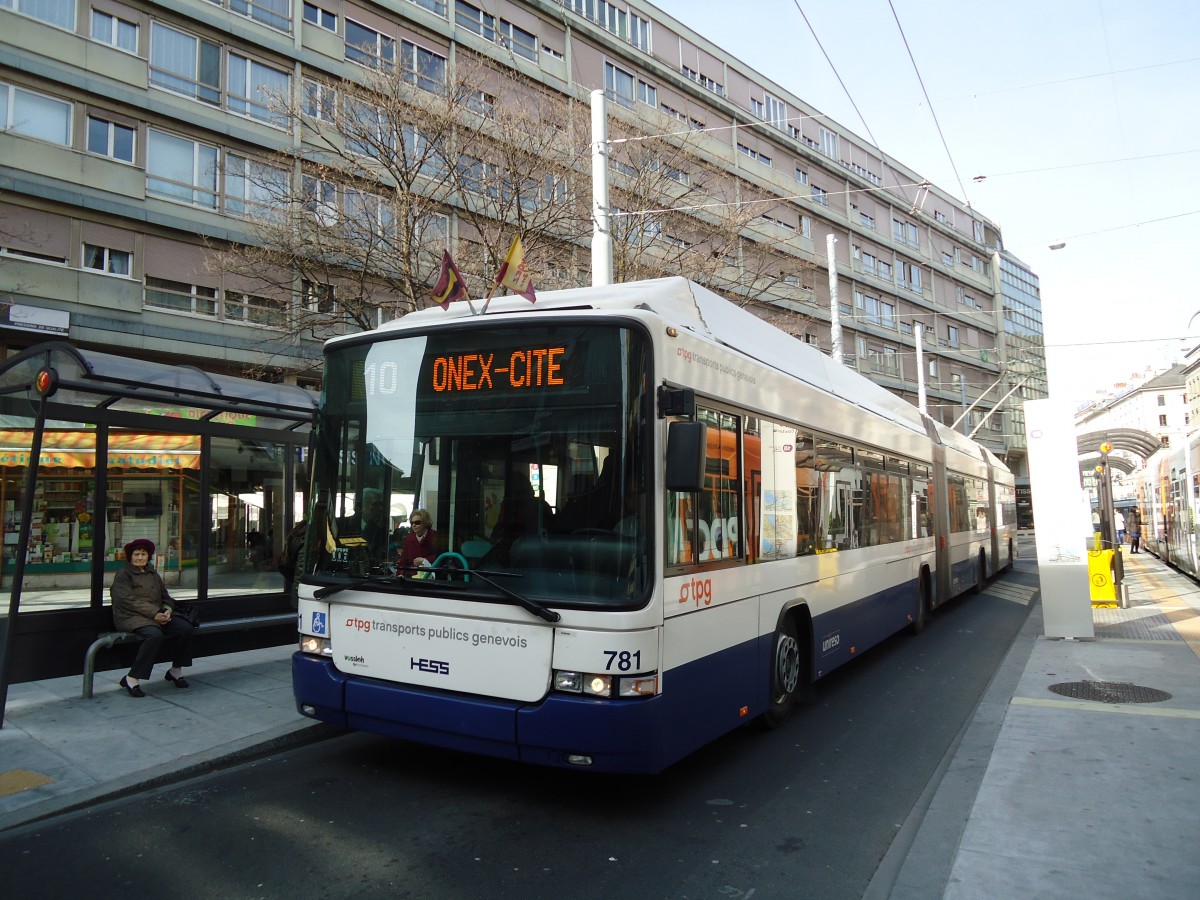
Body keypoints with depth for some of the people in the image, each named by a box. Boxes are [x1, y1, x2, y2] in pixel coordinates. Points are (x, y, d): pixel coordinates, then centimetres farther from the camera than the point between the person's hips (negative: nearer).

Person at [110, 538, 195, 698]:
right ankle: (132, 679, -26)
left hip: (158, 616, 6)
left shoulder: (153, 574, 22)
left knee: (186, 629, -16)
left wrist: (167, 610, -4)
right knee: (155, 634, -37)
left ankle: (175, 670, 1)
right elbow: (130, 601, -10)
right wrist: (154, 614, -19)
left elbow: (165, 597, 20)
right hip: (132, 618, -6)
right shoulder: (123, 575, 2)